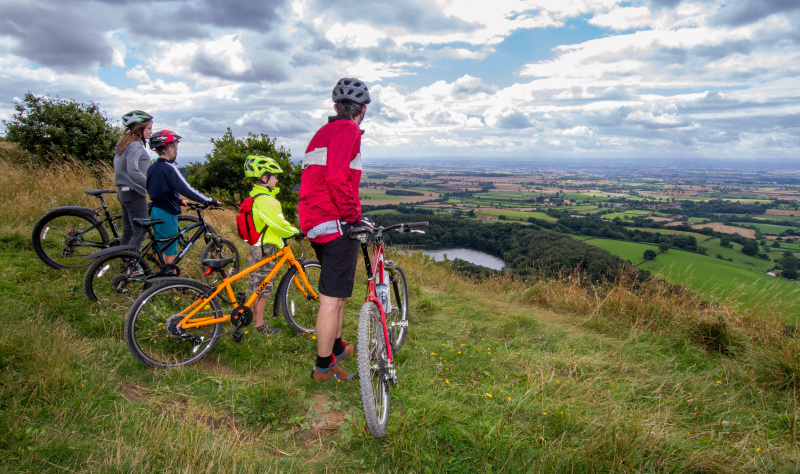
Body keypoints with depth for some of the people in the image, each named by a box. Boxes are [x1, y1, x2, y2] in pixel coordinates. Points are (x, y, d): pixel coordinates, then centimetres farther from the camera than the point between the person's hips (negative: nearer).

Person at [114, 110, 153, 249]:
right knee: (140, 232, -6)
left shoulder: (124, 143, 16)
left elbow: (117, 165, 21)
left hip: (123, 191, 10)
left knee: (128, 232, 13)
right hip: (134, 192, -10)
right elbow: (133, 171, -27)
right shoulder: (135, 145, -15)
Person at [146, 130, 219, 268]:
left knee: (161, 249, 19)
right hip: (167, 214, -8)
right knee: (170, 251, 2)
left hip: (155, 211, 8)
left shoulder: (152, 168, 8)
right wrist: (211, 201, -20)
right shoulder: (169, 168, -18)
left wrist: (179, 201, 18)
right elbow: (187, 190, -24)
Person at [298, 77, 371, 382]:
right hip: (336, 224, -10)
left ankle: (337, 348, 37)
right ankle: (324, 367, 9)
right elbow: (337, 177, -25)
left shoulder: (322, 133, 21)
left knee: (337, 292, 22)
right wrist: (353, 217, -16)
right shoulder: (347, 130, -9)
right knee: (333, 299, -1)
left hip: (315, 224, 10)